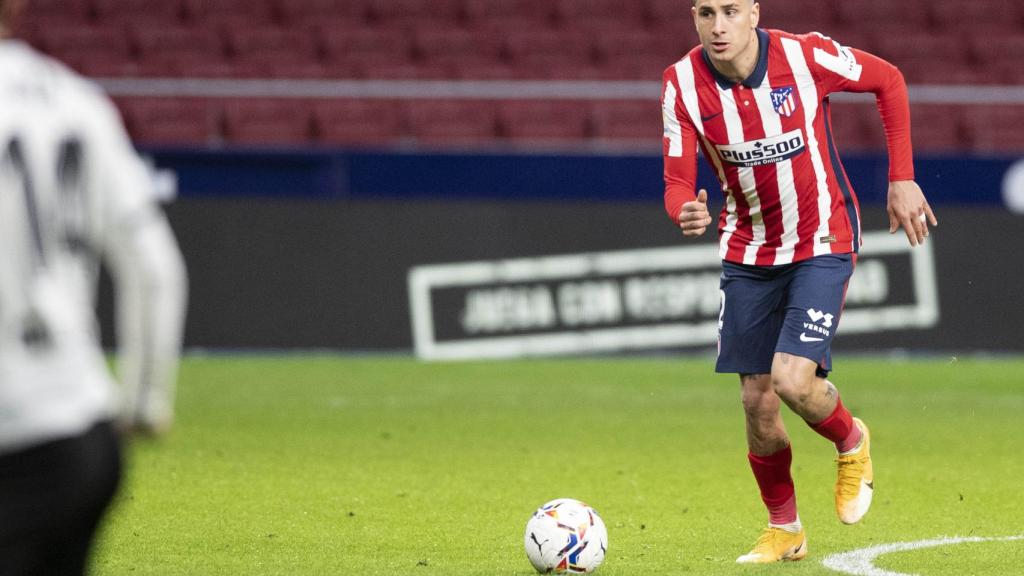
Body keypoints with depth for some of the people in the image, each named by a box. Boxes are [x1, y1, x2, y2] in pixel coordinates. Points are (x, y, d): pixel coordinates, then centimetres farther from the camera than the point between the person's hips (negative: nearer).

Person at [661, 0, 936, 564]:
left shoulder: (806, 56, -20)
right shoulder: (681, 84, -14)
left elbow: (888, 82, -3)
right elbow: (678, 181, -13)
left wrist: (902, 180, -3)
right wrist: (688, 214, -38)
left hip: (822, 243, -3)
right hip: (748, 253, 3)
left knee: (793, 380, -20)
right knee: (756, 402, 4)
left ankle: (851, 442, 15)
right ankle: (784, 530, 25)